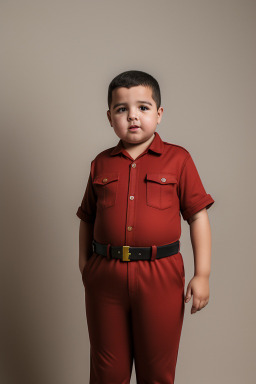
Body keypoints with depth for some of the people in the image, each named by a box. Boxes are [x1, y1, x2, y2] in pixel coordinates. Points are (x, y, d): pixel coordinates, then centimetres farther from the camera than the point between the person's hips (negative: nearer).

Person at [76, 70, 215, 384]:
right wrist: (84, 265, 10)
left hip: (160, 277, -2)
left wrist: (202, 275, -5)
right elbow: (87, 219, 13)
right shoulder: (101, 164, 6)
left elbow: (198, 216, -2)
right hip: (105, 276, 2)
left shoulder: (178, 159, -1)